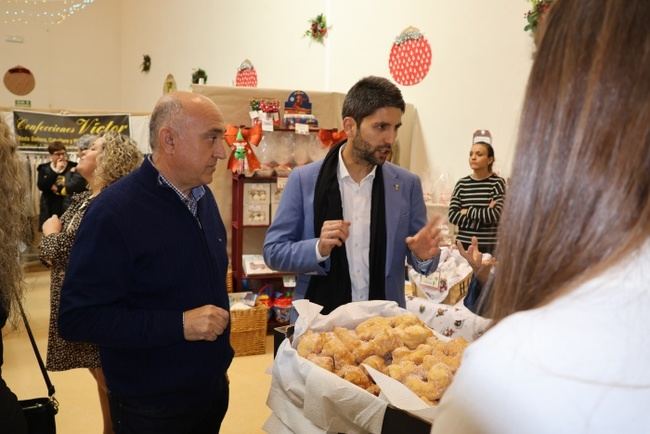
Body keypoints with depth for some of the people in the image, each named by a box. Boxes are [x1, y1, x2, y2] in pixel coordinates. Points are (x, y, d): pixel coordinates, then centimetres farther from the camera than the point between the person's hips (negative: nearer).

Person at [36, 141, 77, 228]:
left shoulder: (73, 167, 2)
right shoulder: (43, 168, 8)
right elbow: (41, 186, -9)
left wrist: (57, 188, -7)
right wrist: (56, 170, -12)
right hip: (49, 210, 2)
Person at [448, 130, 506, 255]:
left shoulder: (497, 182, -1)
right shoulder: (462, 183, 6)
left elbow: (496, 215, -13)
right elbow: (452, 215, -3)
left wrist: (468, 211, -5)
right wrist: (483, 217, -11)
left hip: (488, 247, -3)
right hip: (463, 244, 3)